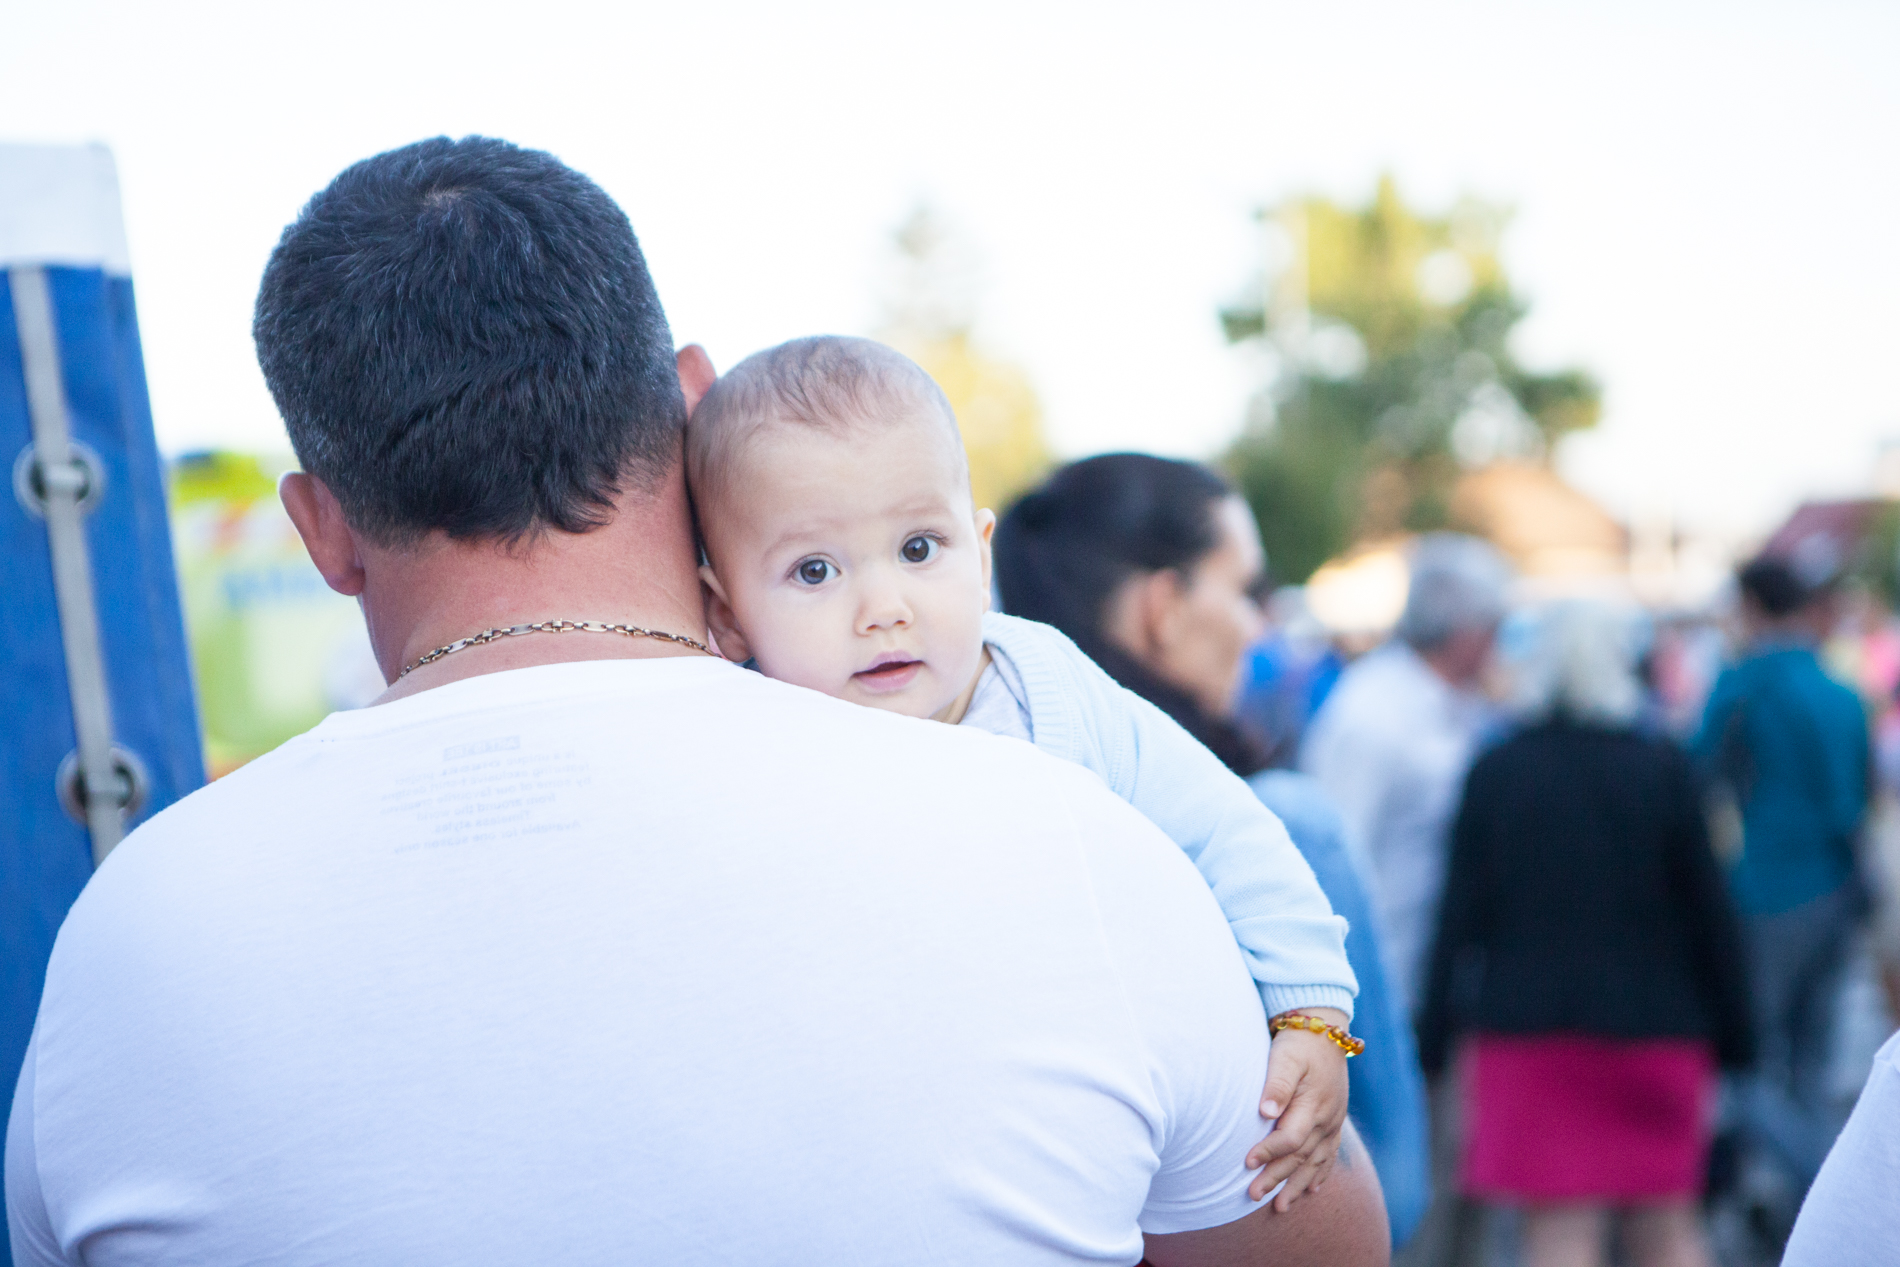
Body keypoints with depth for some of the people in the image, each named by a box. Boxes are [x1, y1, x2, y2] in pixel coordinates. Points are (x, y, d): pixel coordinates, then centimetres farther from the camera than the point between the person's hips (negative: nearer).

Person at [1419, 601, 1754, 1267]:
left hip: (1529, 1025, 0)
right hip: (1655, 1025, 1)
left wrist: (1434, 1037, 4)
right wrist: (1733, 1032, 7)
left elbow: (1461, 914, -2)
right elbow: (1708, 910, -1)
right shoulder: (1664, 769, -4)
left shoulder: (1494, 771, -2)